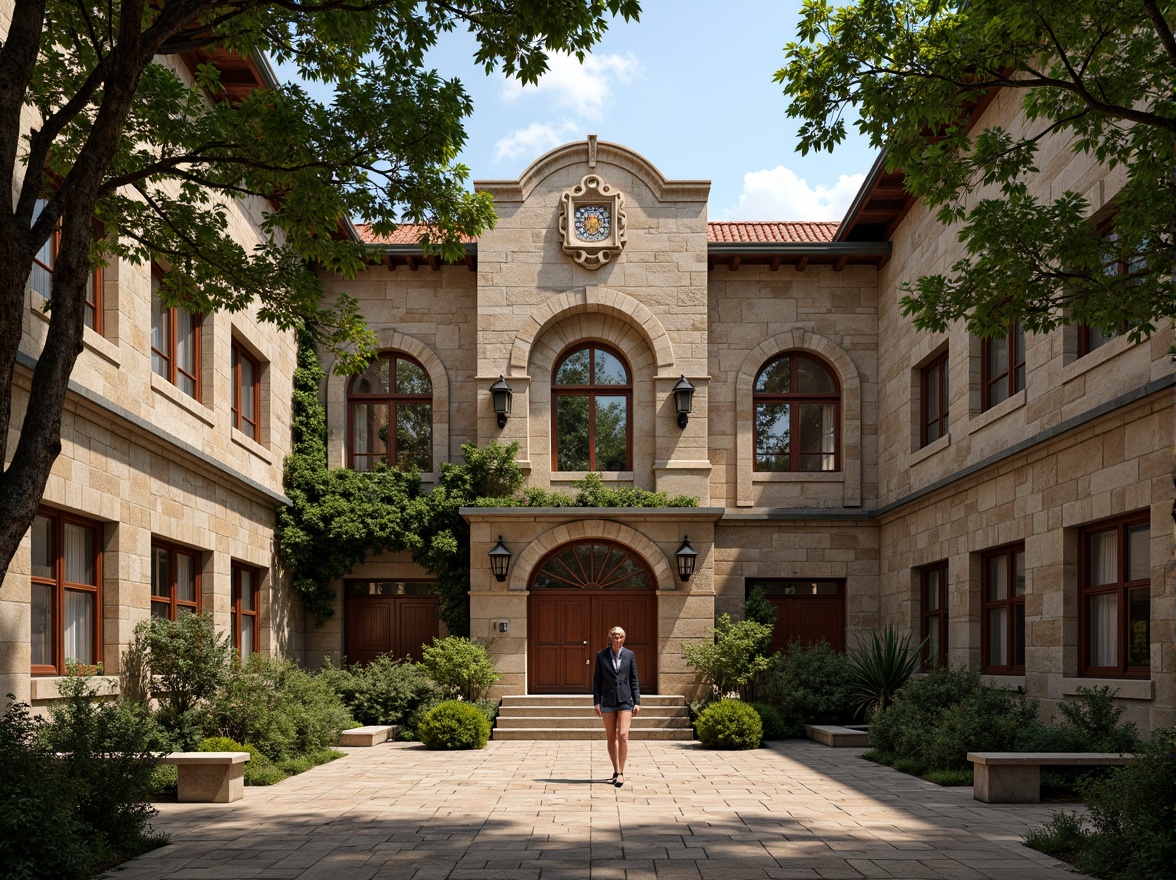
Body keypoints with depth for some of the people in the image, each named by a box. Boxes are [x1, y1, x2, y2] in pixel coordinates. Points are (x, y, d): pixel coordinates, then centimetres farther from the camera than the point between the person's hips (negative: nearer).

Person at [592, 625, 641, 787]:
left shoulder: (630, 655, 3)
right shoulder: (601, 656, 2)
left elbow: (634, 680, 6)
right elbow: (597, 680, 4)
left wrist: (637, 702, 1)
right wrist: (596, 702, -1)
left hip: (625, 699, -1)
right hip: (608, 700, 1)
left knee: (623, 735, -11)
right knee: (611, 737, 6)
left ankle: (620, 772, -5)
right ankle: (616, 770, 18)